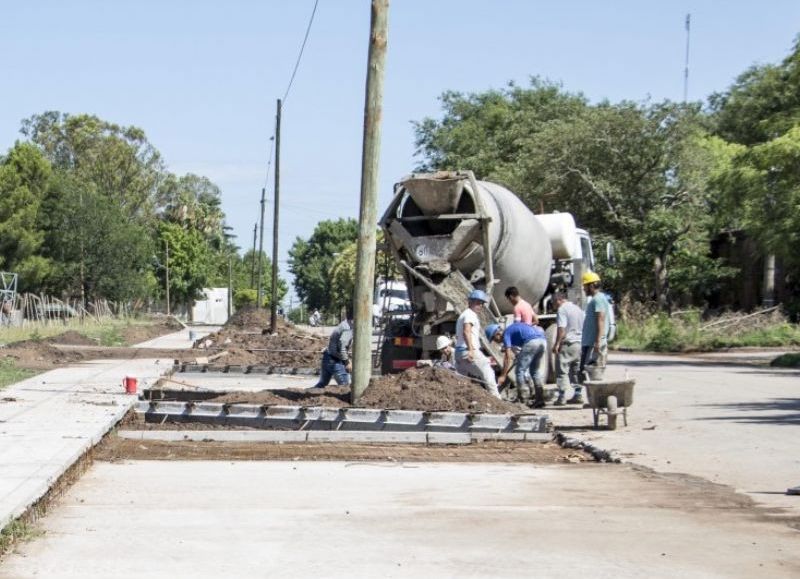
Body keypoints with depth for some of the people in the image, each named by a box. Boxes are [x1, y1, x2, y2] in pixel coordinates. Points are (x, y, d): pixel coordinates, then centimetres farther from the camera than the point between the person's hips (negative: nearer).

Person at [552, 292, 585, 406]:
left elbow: (561, 329, -17)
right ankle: (577, 395, 15)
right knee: (576, 371, 15)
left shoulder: (562, 309, -9)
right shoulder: (578, 309, 16)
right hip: (579, 343, 8)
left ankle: (562, 397, -8)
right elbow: (583, 327, 19)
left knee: (562, 371, -4)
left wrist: (556, 344, -14)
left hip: (567, 344, -8)